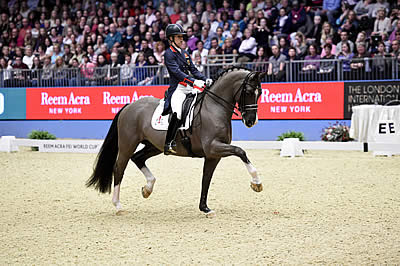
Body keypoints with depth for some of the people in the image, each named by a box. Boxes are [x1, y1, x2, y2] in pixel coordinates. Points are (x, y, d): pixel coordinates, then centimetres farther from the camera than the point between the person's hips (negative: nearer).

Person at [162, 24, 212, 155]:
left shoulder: (185, 53, 20)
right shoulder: (169, 54, -4)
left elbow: (193, 70, 18)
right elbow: (177, 72, -16)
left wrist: (205, 80, 1)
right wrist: (193, 81, -26)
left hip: (189, 89, 8)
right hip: (177, 89, -8)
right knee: (177, 114, -29)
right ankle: (168, 144, -25)